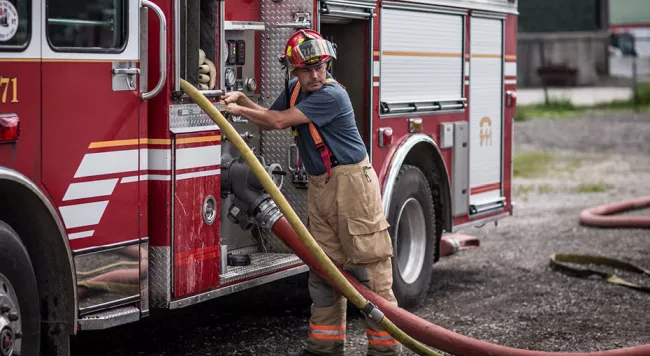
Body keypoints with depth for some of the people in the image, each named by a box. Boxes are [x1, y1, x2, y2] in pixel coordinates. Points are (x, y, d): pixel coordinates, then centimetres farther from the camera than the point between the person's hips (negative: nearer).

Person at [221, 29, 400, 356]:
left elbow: (280, 121, -18)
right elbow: (271, 120, 22)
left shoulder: (331, 95, -18)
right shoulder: (294, 89, 10)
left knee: (369, 267, -6)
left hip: (350, 182, -9)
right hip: (319, 187, 9)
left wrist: (239, 110, -6)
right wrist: (242, 99, 7)